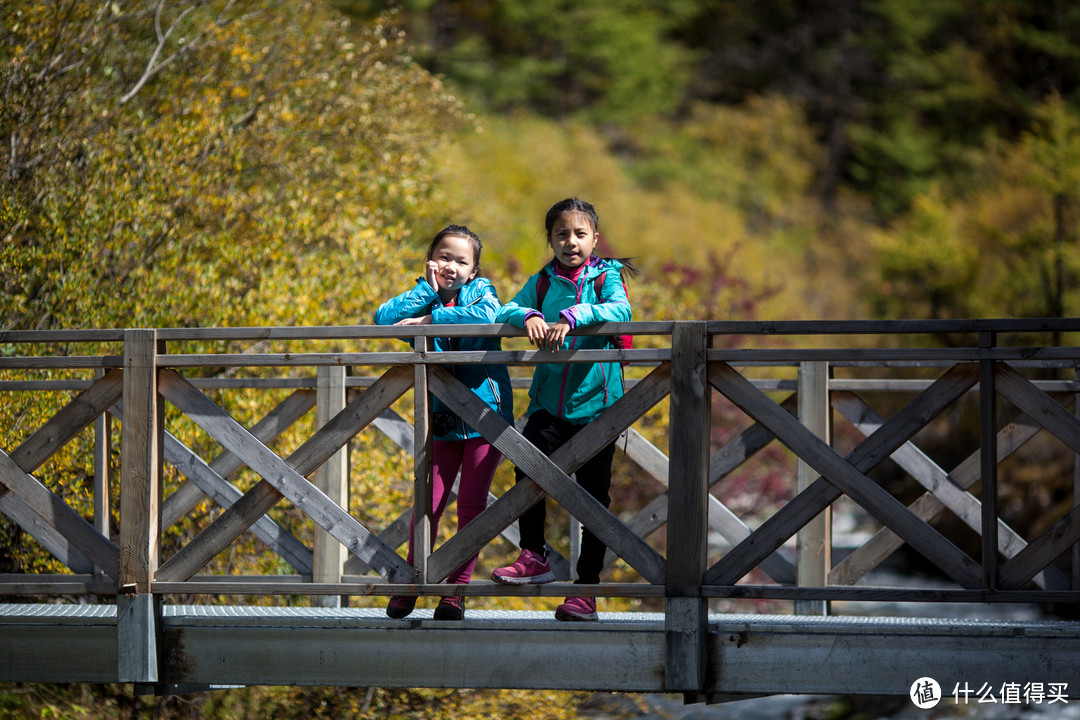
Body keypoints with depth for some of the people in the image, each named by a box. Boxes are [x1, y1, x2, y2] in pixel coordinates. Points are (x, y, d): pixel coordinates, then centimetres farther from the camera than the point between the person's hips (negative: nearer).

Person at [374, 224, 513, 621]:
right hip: (442, 420, 2)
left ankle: (457, 589, 7)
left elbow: (486, 314, -24)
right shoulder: (425, 298, 7)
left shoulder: (479, 291, 0)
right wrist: (429, 289, -10)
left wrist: (429, 319, -21)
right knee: (427, 505, -3)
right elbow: (383, 317, -10)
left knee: (471, 505, -1)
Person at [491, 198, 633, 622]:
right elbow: (506, 310, 1)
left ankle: (586, 586, 8)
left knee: (594, 492, 1)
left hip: (596, 403, -2)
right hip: (550, 400, 2)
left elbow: (620, 309, -18)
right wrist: (528, 316, -22)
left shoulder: (606, 277, 1)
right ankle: (534, 557, -7)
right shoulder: (543, 282, 9)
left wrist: (569, 317, -30)